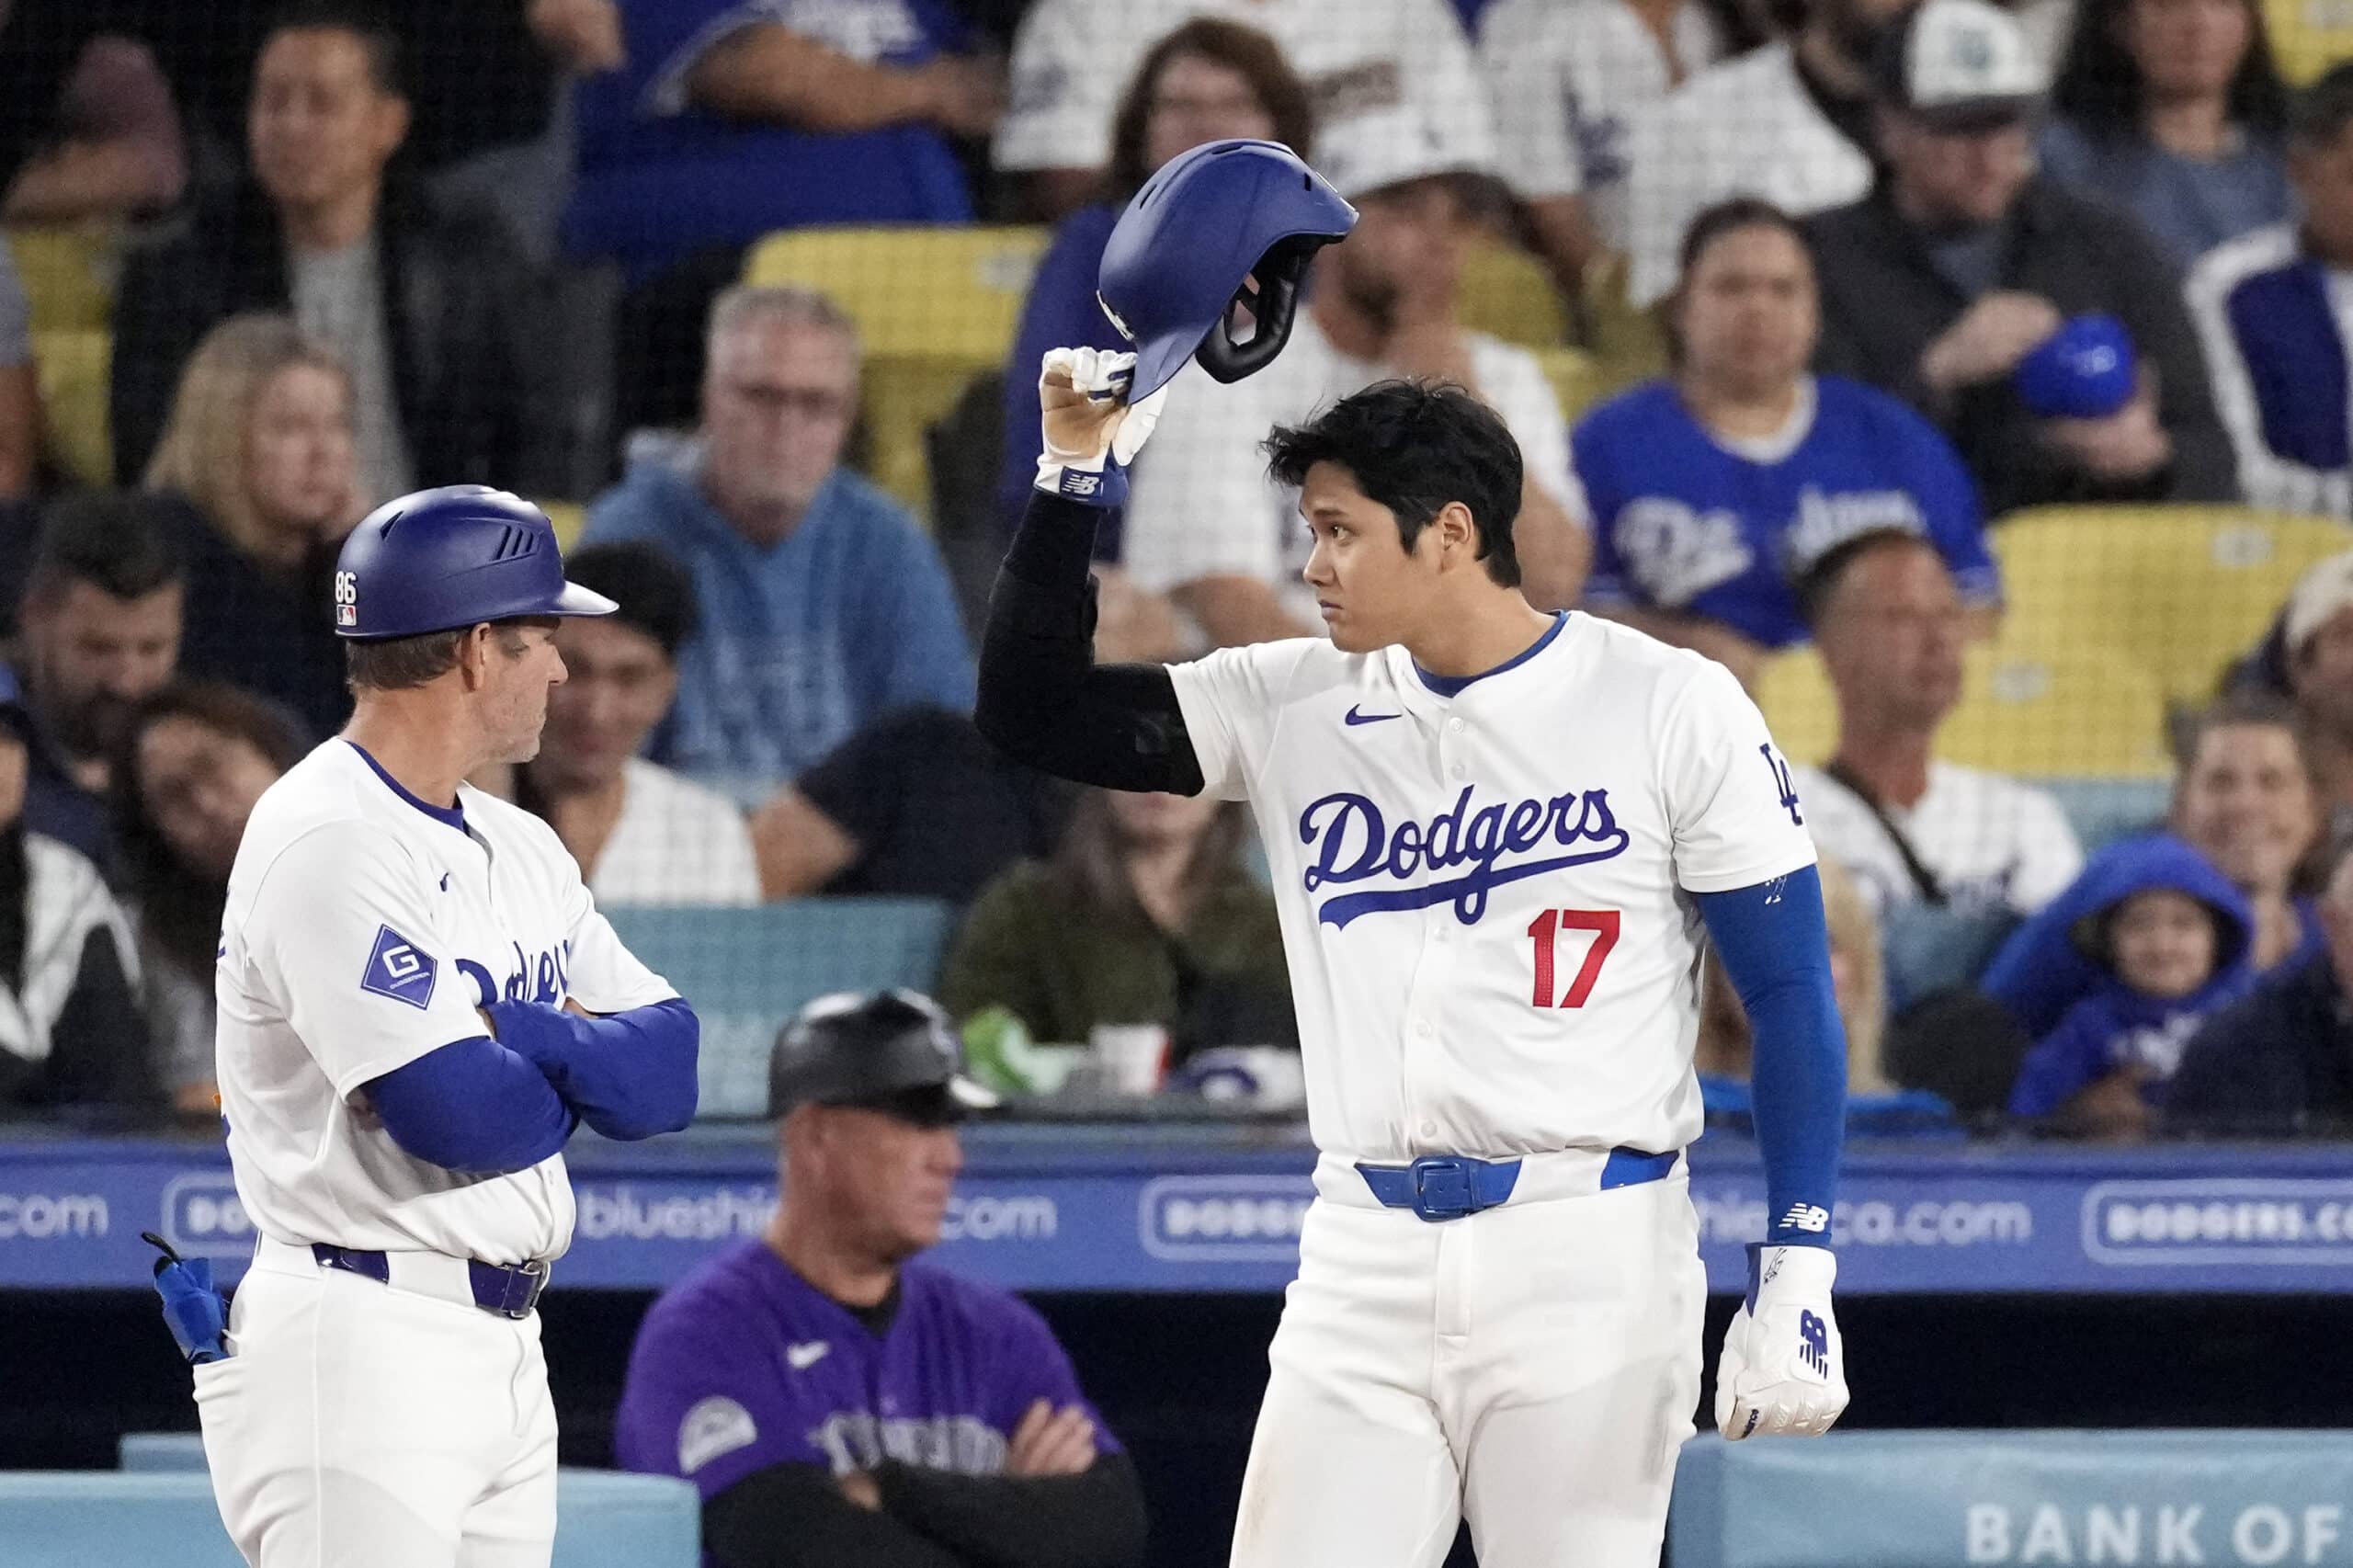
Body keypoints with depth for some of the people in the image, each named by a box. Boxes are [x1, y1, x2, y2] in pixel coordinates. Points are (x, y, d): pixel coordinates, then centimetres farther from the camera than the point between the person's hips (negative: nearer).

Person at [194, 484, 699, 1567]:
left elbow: (669, 1071, 7)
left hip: (505, 1353, 9)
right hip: (360, 1350, -9)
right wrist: (581, 1056, 1)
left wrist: (507, 1031, -12)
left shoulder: (518, 847, 16)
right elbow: (464, 1114, -21)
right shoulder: (326, 843, -14)